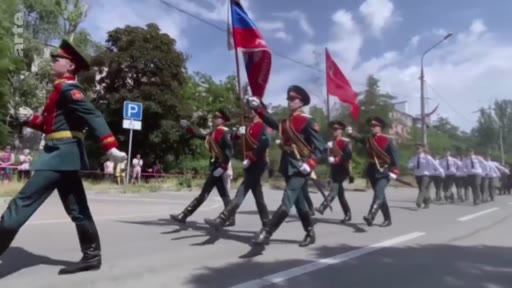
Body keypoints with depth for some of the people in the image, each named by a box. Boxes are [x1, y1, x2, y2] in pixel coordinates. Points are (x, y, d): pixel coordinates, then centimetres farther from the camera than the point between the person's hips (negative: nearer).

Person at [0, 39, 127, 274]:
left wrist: (110, 146, -36)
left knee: (22, 204, -7)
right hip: (65, 155, 10)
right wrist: (30, 119, 8)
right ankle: (91, 256, 18)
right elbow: (52, 125, 25)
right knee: (77, 210, 11)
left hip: (61, 153, -10)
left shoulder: (68, 88, -10)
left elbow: (93, 116, -25)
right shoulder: (63, 90, 21)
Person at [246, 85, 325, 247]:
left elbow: (320, 146, -12)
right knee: (299, 203, 15)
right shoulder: (286, 121, 14)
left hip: (300, 168, -8)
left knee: (286, 202, -12)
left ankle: (265, 234, -13)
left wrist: (310, 164, -22)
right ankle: (310, 234, 29)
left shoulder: (308, 122, -9)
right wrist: (258, 108, -6)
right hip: (288, 168, 9)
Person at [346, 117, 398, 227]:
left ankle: (370, 216, -32)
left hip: (384, 171, -5)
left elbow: (394, 155, -10)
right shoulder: (368, 139, 9)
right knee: (380, 195, 12)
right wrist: (350, 133, -26)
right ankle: (387, 219, 25)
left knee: (378, 193, -21)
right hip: (372, 171, 6)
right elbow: (358, 138, -5)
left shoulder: (387, 140, -6)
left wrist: (394, 171, -18)